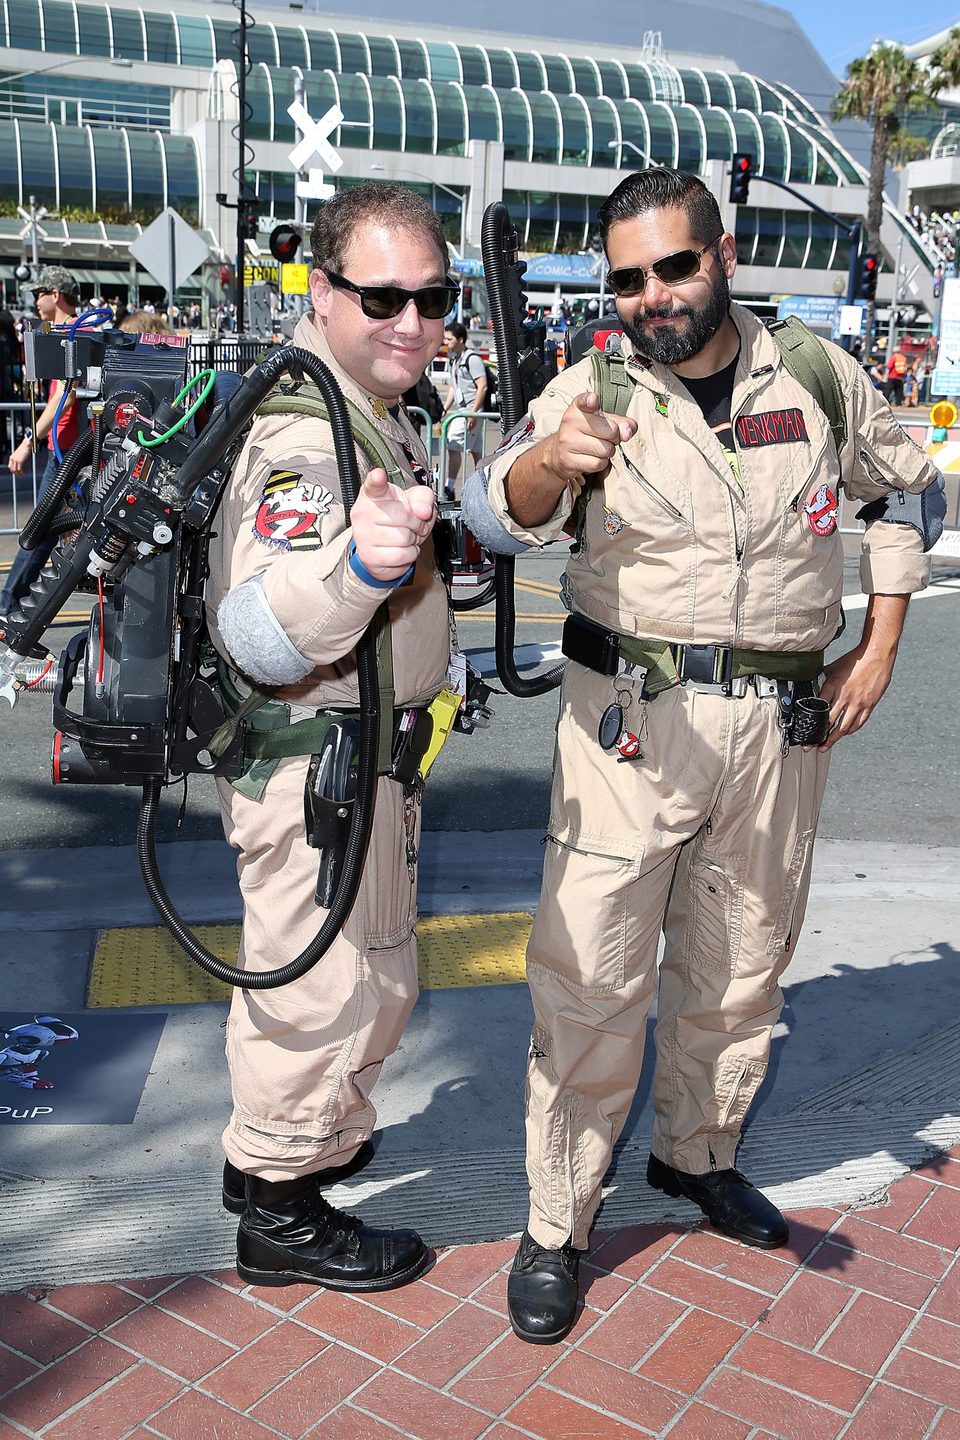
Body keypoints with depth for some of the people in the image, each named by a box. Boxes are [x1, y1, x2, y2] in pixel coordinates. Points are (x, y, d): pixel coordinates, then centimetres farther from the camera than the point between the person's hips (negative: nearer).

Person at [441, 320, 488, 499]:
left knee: (453, 446, -12)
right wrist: (445, 409, 16)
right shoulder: (454, 360, 18)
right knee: (476, 451, 10)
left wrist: (473, 413, -20)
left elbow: (482, 387, -16)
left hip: (471, 410, -9)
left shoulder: (472, 358, -11)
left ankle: (449, 488, -9)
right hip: (460, 410, 9)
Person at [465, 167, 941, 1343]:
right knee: (590, 975, -3)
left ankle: (696, 1155, 39)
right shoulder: (592, 389, -4)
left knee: (740, 963, 16)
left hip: (782, 723, 3)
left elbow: (903, 490, 19)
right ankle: (556, 1225, 14)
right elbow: (507, 509, -23)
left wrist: (881, 644, 10)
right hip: (630, 716, -3)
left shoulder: (818, 374, 4)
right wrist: (547, 461, -47)